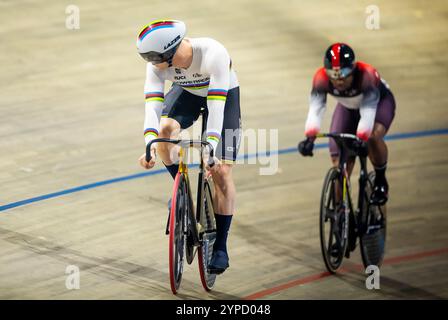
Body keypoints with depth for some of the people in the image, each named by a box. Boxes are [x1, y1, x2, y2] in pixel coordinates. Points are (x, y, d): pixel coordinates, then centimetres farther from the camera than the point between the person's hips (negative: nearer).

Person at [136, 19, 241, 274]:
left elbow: (216, 106, -44)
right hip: (186, 92, 3)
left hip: (224, 94, -3)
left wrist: (210, 148, -52)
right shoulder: (158, 64, -27)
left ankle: (220, 247, -3)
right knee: (165, 129, -30)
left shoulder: (213, 54, -40)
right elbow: (152, 105, -34)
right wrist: (150, 146, -48)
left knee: (222, 172, -12)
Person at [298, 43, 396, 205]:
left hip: (379, 102, -3)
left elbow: (368, 113, -46)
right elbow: (315, 110, -38)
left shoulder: (366, 75, -42)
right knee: (339, 161, -6)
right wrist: (310, 138, -55)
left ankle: (380, 182, -10)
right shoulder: (322, 78, -33)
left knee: (373, 136, -34)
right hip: (348, 107, 4)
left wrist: (361, 140, -60)